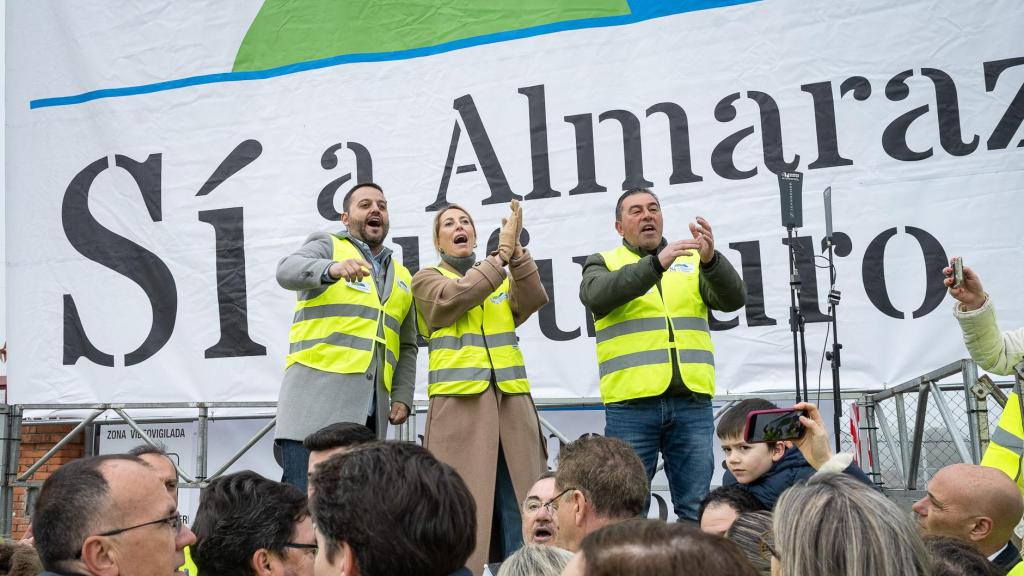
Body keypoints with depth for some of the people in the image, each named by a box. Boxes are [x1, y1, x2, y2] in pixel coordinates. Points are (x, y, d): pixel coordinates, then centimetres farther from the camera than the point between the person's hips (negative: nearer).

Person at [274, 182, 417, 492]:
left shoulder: (402, 276, 24)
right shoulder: (327, 246, 9)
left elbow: (406, 347, 24)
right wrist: (333, 268, -33)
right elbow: (287, 271, -13)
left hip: (370, 413, 5)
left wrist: (402, 397, 9)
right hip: (317, 397, -5)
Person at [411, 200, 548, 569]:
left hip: (510, 402, 4)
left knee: (519, 510, 2)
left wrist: (517, 251, -11)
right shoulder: (426, 279, 9)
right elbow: (455, 298, -12)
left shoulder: (503, 277, 19)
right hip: (459, 403, -4)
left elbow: (533, 300, 0)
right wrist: (502, 252, -11)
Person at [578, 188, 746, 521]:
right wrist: (656, 263, -25)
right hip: (630, 403, -2)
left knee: (696, 507, 6)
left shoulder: (693, 261, 16)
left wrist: (711, 260, -19)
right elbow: (596, 295, -14)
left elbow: (734, 299, 1)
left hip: (692, 403, 2)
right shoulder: (603, 264, 9)